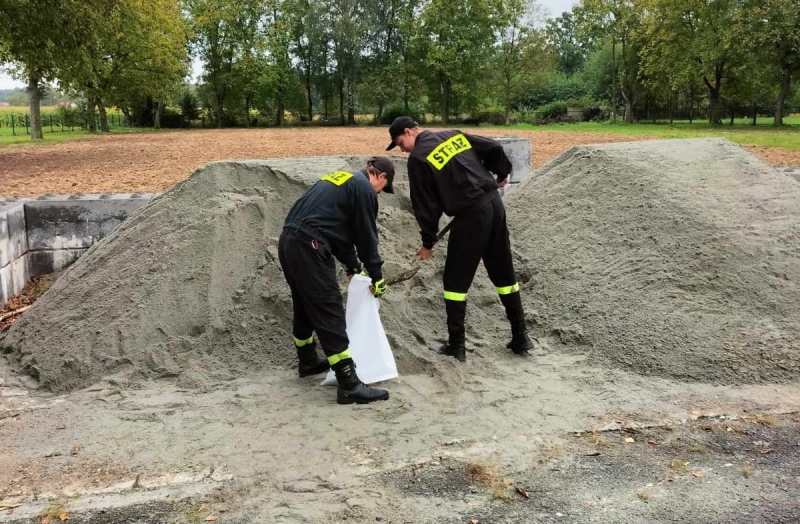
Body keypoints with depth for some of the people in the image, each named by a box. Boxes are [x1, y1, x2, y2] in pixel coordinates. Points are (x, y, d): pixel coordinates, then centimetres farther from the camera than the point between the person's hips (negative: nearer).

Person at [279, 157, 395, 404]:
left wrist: (353, 266, 30)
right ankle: (349, 385, -6)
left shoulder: (341, 178, 25)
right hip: (308, 246, -10)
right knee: (329, 312, -8)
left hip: (288, 242, 10)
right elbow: (366, 235, -1)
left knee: (305, 305, 24)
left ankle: (308, 361, 42)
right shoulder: (364, 189, -3)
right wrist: (376, 276, 10)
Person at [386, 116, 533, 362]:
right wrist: (502, 174, 28)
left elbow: (425, 205, -4)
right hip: (494, 203, 7)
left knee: (456, 279, 4)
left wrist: (428, 242, 4)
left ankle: (456, 346, 8)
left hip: (470, 214, -7)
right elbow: (494, 148, 11)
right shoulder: (455, 136, 14)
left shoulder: (418, 158, -4)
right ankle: (521, 337, 22)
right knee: (504, 272, 15)